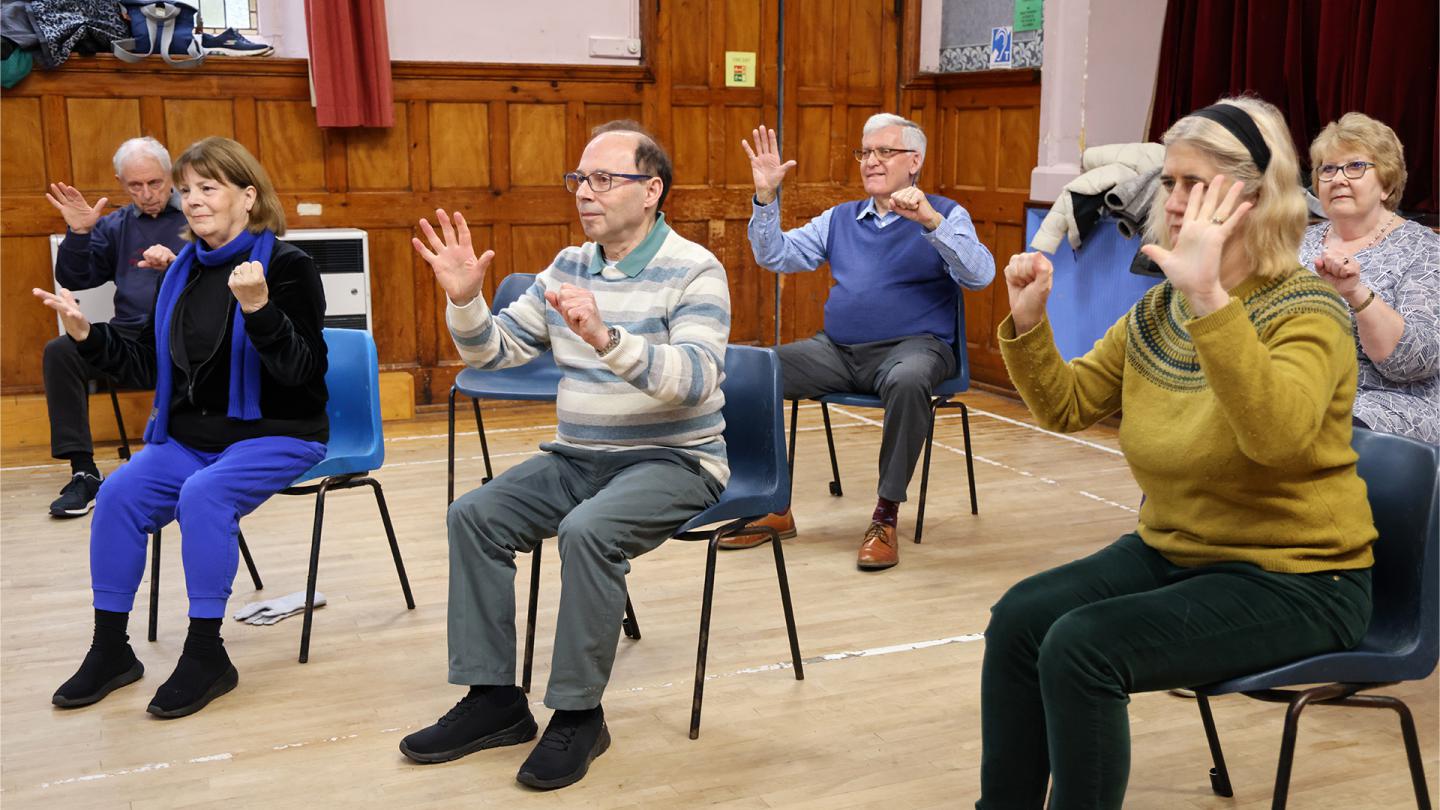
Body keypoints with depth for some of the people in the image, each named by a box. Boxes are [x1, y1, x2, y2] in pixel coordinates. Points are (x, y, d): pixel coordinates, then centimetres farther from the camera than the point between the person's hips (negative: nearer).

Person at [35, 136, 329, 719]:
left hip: (274, 433, -6)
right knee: (119, 492, -16)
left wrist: (258, 308, -33)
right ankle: (110, 648, -2)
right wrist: (87, 336, 1)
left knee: (203, 494, -31)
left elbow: (302, 371, -20)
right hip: (189, 436, 6)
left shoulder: (287, 266, -11)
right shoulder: (184, 269, 9)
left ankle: (206, 653, -17)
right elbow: (148, 365, 15)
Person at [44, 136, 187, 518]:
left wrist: (175, 263, -23)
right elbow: (74, 279, 16)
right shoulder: (115, 226, 19)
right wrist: (78, 234, 0)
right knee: (60, 351, -21)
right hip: (130, 338, 4)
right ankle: (84, 472, -19)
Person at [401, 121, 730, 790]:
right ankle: (493, 698, -3)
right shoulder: (567, 267, 10)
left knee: (587, 530, -33)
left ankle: (578, 713, -16)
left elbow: (696, 379, -26)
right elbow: (494, 351, 12)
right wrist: (465, 300, -8)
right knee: (473, 515, -12)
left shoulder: (694, 272, -10)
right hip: (576, 458, 7)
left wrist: (607, 338, -40)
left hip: (672, 461, -6)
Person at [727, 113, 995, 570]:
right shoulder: (840, 219, 20)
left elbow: (980, 275, -12)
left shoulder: (944, 215, 5)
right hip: (837, 349, 5)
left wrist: (931, 220, -25)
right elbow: (775, 256, 13)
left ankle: (886, 518, -26)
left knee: (908, 382, -40)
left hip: (912, 346, -5)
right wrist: (766, 197, -1)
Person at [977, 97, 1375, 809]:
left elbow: (1277, 432, -36)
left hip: (1292, 580, -7)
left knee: (1083, 646, -25)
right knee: (1019, 620, -13)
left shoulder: (1306, 311, -16)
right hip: (1172, 551, 7)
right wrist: (1029, 322, -8)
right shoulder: (1158, 311, 5)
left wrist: (1209, 296, -44)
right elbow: (1066, 406, 10)